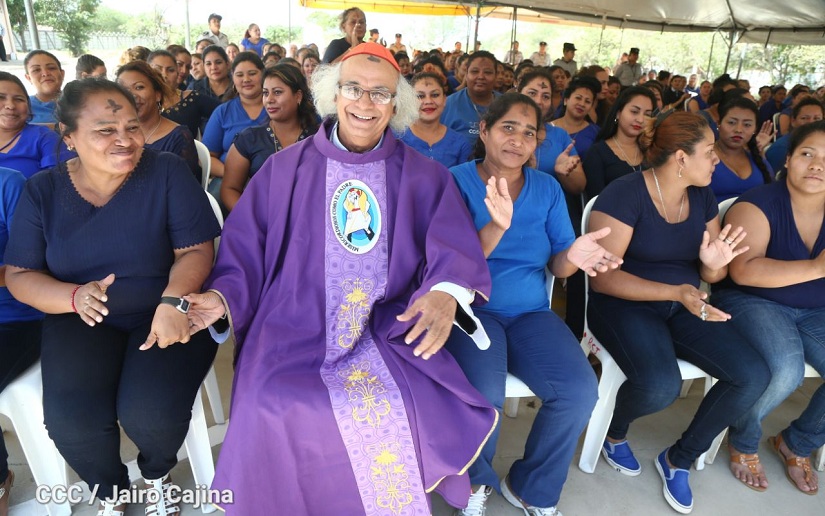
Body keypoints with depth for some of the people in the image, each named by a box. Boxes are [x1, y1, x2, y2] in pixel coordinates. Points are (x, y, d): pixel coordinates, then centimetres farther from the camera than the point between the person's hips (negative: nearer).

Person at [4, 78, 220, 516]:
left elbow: (195, 250, -9)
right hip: (83, 322, 3)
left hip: (163, 314, -2)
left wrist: (173, 301, -29)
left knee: (151, 412, -25)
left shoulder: (167, 172, -6)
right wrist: (75, 296, -19)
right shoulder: (41, 191, 1)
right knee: (71, 422, -21)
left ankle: (158, 474, 16)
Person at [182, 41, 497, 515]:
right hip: (295, 329, 0)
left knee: (414, 413, -23)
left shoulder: (425, 177, 8)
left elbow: (453, 249, -4)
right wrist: (222, 297, -12)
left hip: (391, 332, 1)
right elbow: (245, 247, 7)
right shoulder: (285, 168, 9)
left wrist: (446, 292, -26)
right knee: (275, 412, -24)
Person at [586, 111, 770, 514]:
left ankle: (678, 459, 10)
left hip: (684, 306, 7)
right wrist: (675, 292, -31)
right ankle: (614, 433, 7)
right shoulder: (624, 194, -17)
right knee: (660, 385, -32)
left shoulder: (702, 197, 6)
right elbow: (602, 277, -21)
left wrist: (715, 264, -14)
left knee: (753, 376, -13)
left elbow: (711, 276, 11)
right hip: (624, 303, -7)